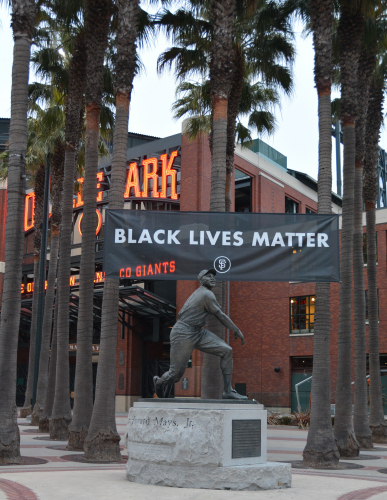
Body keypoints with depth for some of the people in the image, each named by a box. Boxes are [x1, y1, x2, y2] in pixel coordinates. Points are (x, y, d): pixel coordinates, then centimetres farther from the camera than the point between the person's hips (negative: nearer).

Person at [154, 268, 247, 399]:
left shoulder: (199, 293, 16)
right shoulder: (207, 294, -15)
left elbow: (180, 314, 20)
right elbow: (220, 316, -13)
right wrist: (236, 331, -5)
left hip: (198, 333, 10)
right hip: (183, 334, -10)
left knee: (226, 351, -5)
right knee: (176, 373, -3)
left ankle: (228, 391, -5)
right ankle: (159, 382, 33)